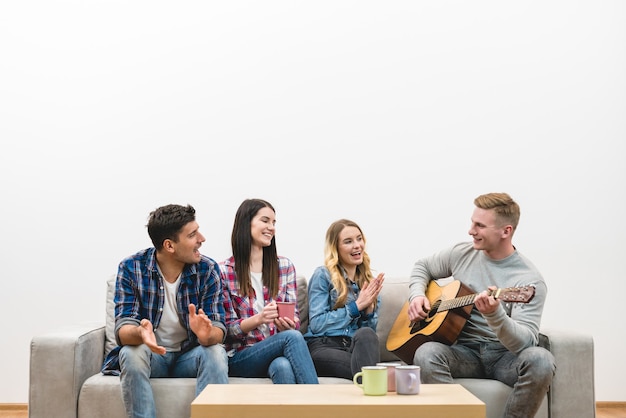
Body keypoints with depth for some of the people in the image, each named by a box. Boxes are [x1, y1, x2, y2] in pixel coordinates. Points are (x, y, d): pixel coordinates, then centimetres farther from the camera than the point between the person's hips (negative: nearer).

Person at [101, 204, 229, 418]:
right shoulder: (130, 268, -13)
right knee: (131, 353, -32)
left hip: (190, 356, 1)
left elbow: (218, 330, -14)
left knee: (215, 352, -29)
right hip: (149, 354, 0)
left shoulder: (208, 269, -10)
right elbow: (123, 330, -18)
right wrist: (140, 333, -43)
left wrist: (207, 334, -40)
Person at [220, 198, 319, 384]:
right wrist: (258, 319, -21)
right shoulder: (224, 271, 1)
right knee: (292, 337, -32)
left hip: (279, 353, 3)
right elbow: (228, 330, -1)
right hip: (239, 358, -2)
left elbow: (295, 318, 11)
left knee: (283, 366, -36)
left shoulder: (284, 266, 13)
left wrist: (287, 324, -15)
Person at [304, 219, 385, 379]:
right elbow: (316, 324, -5)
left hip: (358, 347, 5)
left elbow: (370, 330, 16)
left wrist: (369, 307, -4)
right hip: (324, 346, -4)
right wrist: (357, 306, -7)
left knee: (366, 335, -37)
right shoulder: (323, 275, 4)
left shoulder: (370, 281, 19)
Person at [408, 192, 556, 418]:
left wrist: (495, 315, -41)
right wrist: (417, 294, 0)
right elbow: (423, 267, 21)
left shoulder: (530, 280, -13)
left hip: (505, 356, -2)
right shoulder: (462, 253, 2)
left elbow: (526, 342, -22)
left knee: (540, 360, -35)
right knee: (426, 353, -30)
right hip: (465, 351, 3)